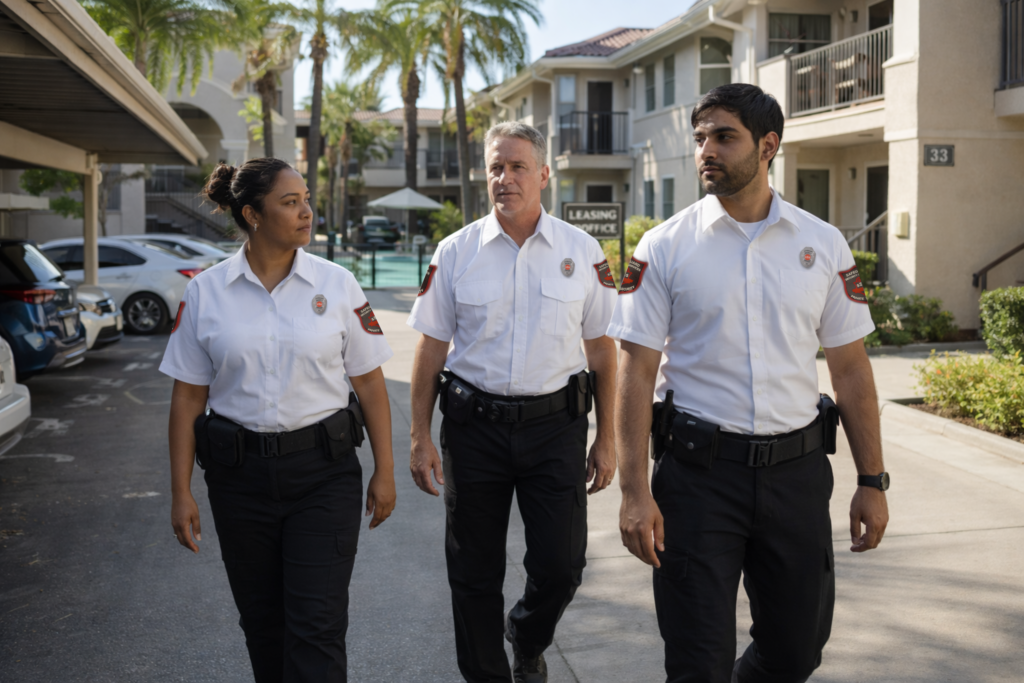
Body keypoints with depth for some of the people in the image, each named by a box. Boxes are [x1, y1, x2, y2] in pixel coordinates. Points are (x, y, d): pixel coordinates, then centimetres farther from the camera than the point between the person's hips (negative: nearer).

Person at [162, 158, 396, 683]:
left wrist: (384, 471, 1)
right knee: (262, 622, 14)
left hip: (323, 470, -1)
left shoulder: (336, 285, -2)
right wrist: (181, 493, 0)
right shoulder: (204, 293, -1)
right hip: (240, 476, 2)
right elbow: (188, 398, 2)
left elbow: (369, 384, 2)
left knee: (317, 625, -4)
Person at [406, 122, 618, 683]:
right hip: (474, 424, 0)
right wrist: (420, 437, 0)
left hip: (555, 422, 0)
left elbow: (601, 347, 5)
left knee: (561, 565, 1)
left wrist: (606, 439, 4)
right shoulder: (456, 252, 0)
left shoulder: (581, 251, 1)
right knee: (474, 572, 9)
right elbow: (431, 347, 3)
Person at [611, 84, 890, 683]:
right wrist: (635, 492, -11)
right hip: (698, 470, -2)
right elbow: (637, 371, -5)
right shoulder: (665, 247, -3)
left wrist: (873, 481, 4)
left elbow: (851, 367, 7)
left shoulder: (824, 245, 3)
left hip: (796, 469, 3)